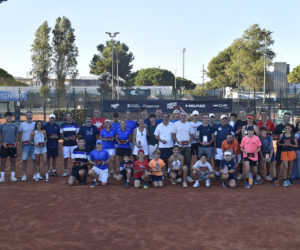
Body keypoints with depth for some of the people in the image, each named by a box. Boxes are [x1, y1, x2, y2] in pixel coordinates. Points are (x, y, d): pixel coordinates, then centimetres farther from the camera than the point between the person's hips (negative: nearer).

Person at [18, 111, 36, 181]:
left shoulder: (35, 124, 6)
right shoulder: (22, 124, 4)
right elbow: (19, 134, 11)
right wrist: (21, 141, -1)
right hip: (25, 144, -1)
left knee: (34, 159, 2)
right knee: (24, 160, -1)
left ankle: (35, 174, 10)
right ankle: (24, 175, 5)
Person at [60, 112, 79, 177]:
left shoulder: (75, 124, 6)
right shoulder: (62, 125, 7)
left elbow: (77, 134, 10)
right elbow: (61, 135, 10)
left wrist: (75, 137, -11)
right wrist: (64, 138, -10)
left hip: (74, 144, 0)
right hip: (66, 144, 1)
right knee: (65, 158, 3)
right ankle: (65, 171, 15)